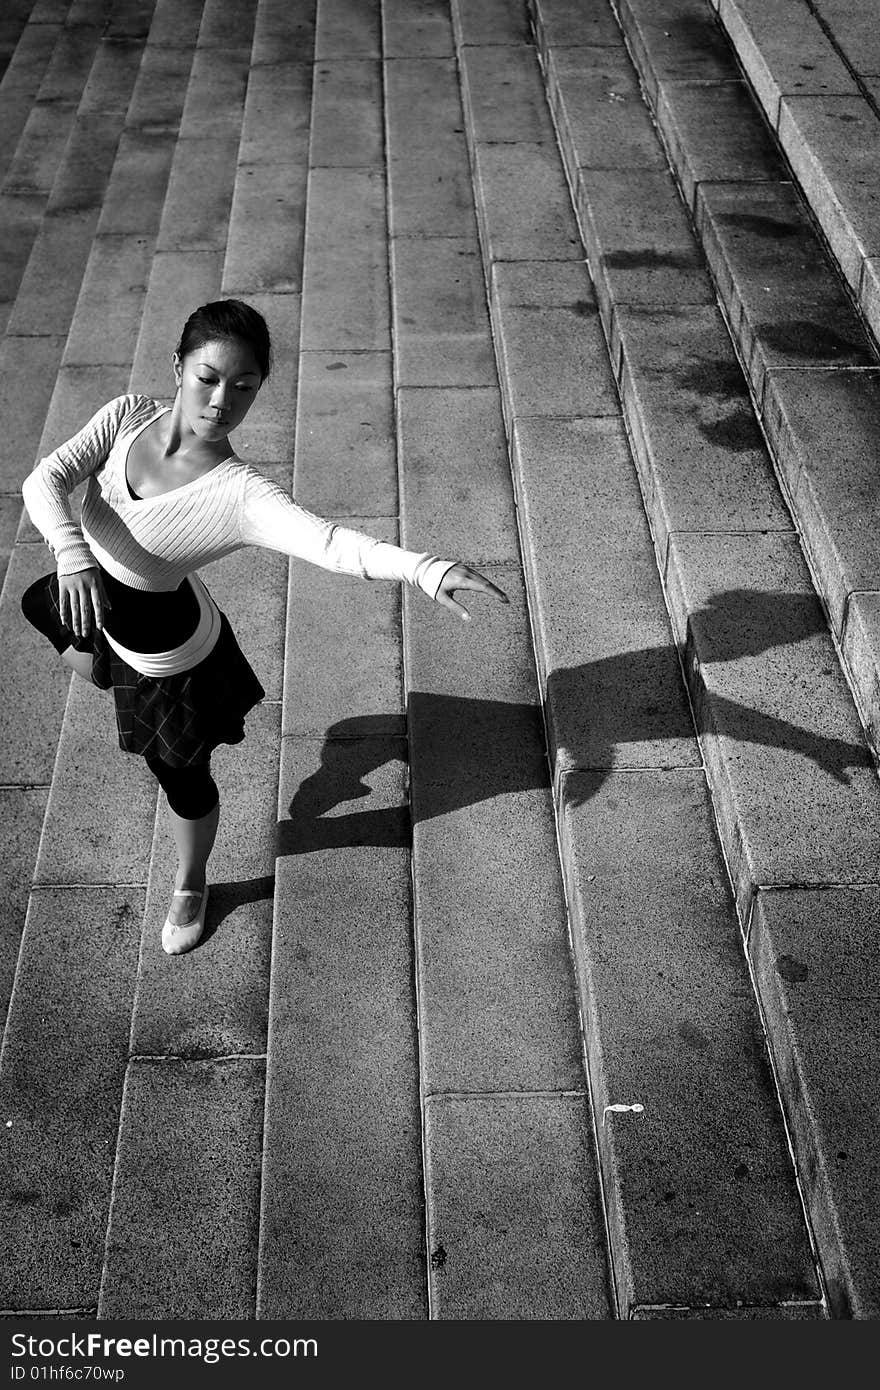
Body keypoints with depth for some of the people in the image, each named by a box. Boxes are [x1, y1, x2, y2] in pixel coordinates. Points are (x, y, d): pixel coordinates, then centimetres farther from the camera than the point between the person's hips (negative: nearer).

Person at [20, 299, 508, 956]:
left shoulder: (241, 495, -35)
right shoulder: (129, 415, -20)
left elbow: (329, 541, -49)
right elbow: (45, 478, -23)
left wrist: (426, 566, -66)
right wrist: (70, 547, -44)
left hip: (165, 651, -4)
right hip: (93, 598, 4)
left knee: (183, 779, 18)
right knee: (82, 659, 36)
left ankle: (192, 885, 48)